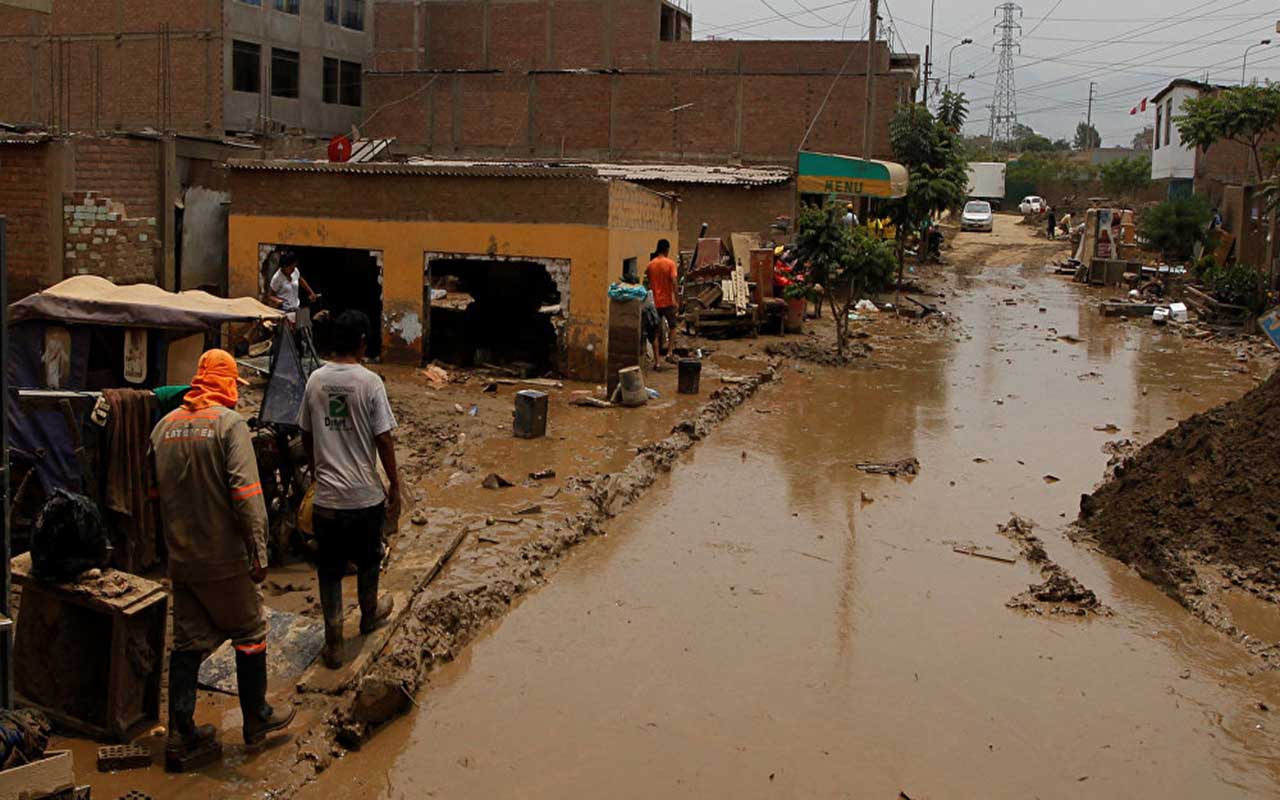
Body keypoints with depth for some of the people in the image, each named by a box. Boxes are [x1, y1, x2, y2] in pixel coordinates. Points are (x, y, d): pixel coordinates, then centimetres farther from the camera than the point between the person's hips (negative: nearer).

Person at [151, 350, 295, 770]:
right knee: (250, 634, 12)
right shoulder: (229, 423, -12)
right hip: (224, 557, -6)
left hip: (180, 559, 6)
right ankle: (256, 719, 23)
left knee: (187, 642, 13)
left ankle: (180, 735, 15)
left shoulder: (164, 426, 7)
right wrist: (259, 550, -17)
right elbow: (245, 491, -20)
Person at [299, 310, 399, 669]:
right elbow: (384, 440, -12)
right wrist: (395, 488, -3)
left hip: (326, 495, 2)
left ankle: (333, 642, 10)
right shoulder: (370, 383, -13)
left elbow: (306, 434, 9)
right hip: (365, 494, -2)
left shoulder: (315, 380, -1)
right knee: (367, 559, 21)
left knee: (329, 568, 9)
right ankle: (370, 613, 43)